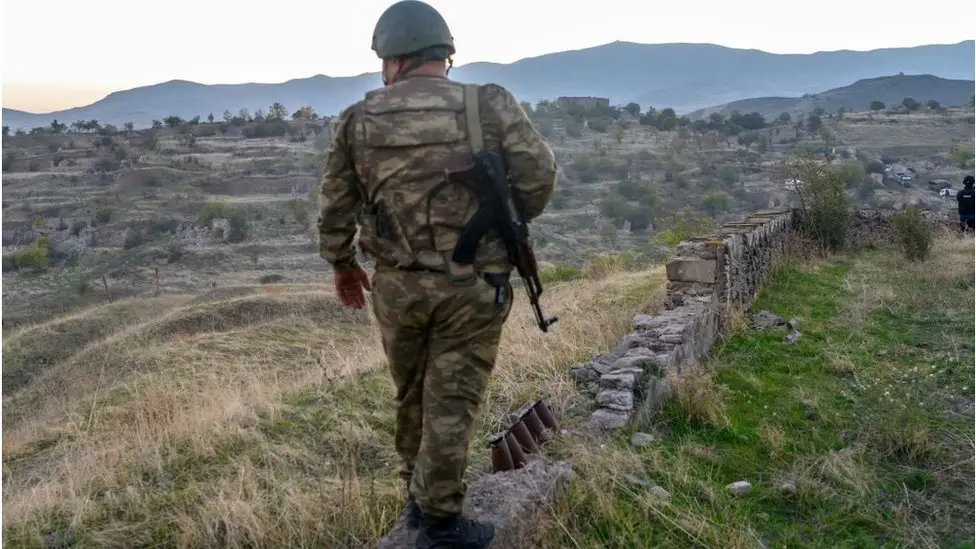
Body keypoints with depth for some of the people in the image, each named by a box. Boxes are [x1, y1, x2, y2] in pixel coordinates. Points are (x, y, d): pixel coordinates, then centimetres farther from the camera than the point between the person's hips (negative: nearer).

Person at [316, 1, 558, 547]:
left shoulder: (358, 121, 0)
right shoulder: (492, 106, -7)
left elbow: (336, 206, 6)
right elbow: (540, 175, -11)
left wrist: (342, 264, 23)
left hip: (397, 284, 3)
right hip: (472, 285, -2)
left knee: (412, 393, 21)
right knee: (452, 400, 7)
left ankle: (419, 495, 38)